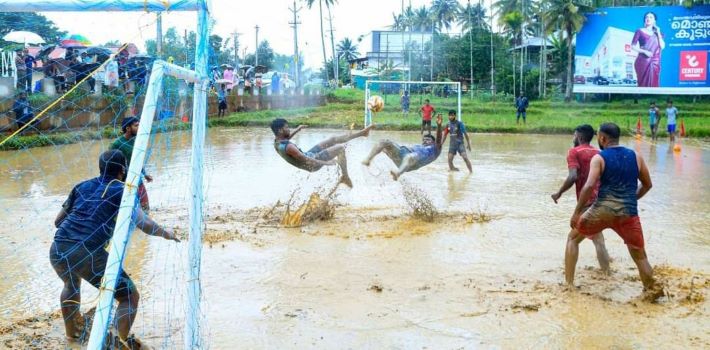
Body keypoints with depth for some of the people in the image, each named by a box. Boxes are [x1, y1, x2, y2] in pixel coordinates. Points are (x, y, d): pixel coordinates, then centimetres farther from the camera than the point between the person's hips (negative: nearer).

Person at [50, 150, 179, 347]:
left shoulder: (81, 186, 19)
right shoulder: (121, 191, 6)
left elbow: (58, 221, 25)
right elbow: (145, 224, -5)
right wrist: (165, 233, 14)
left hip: (57, 250, 6)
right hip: (88, 254, -6)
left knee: (71, 284, 39)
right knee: (130, 296, 11)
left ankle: (71, 333, 50)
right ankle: (123, 342, 9)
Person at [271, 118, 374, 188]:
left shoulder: (277, 142, -5)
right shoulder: (288, 147, -35)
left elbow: (286, 137, 22)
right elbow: (306, 160, -34)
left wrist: (297, 129, 16)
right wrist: (326, 162, -29)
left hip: (309, 155, 10)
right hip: (313, 164, -10)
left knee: (333, 140, 12)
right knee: (340, 148, -9)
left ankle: (362, 133, 25)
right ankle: (345, 177, 7)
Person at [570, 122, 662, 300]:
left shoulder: (599, 158, -1)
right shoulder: (636, 157, 11)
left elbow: (589, 186, -14)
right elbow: (647, 185, 20)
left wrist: (576, 212, -10)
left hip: (603, 210, -2)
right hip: (628, 213, 2)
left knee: (573, 238, 20)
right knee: (639, 255, 18)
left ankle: (569, 281, 18)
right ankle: (652, 290, 14)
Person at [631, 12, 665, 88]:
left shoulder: (658, 33, 15)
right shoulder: (640, 31, 4)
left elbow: (662, 46, 2)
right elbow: (633, 46, 0)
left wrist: (658, 33, 1)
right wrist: (644, 51, -13)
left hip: (655, 63, 4)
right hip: (643, 61, -4)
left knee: (653, 85, -1)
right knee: (644, 84, -8)